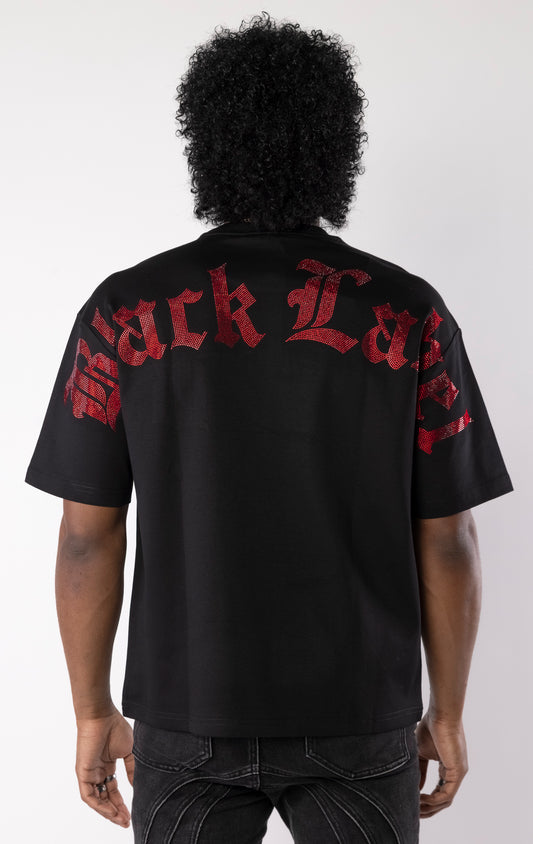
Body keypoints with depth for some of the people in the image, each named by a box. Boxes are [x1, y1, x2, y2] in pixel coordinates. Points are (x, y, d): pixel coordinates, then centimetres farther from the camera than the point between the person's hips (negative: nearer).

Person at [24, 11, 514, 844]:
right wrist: (447, 712, 6)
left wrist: (94, 713, 5)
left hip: (187, 718, 1)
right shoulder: (410, 312, -10)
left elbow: (89, 534, -7)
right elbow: (447, 540, -7)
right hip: (360, 717, 0)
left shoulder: (126, 311, -9)